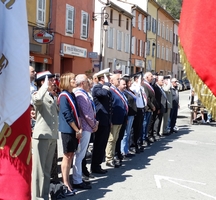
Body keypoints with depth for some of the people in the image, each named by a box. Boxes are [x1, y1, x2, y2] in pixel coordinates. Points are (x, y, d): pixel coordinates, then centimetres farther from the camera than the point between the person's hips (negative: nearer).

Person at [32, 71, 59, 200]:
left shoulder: (52, 97, 17)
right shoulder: (38, 94, -7)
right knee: (39, 168, -2)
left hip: (52, 136, 8)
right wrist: (45, 86, -21)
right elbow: (37, 99, -33)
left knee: (47, 169, 13)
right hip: (42, 136, -8)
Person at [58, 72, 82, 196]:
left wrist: (80, 128, 3)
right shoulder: (64, 96, -12)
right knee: (67, 156, -2)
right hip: (68, 130, -8)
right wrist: (77, 130, -13)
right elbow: (67, 115, -16)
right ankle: (66, 185, 6)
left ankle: (67, 183, 20)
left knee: (71, 156, 11)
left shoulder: (72, 95, 13)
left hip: (74, 130, 8)